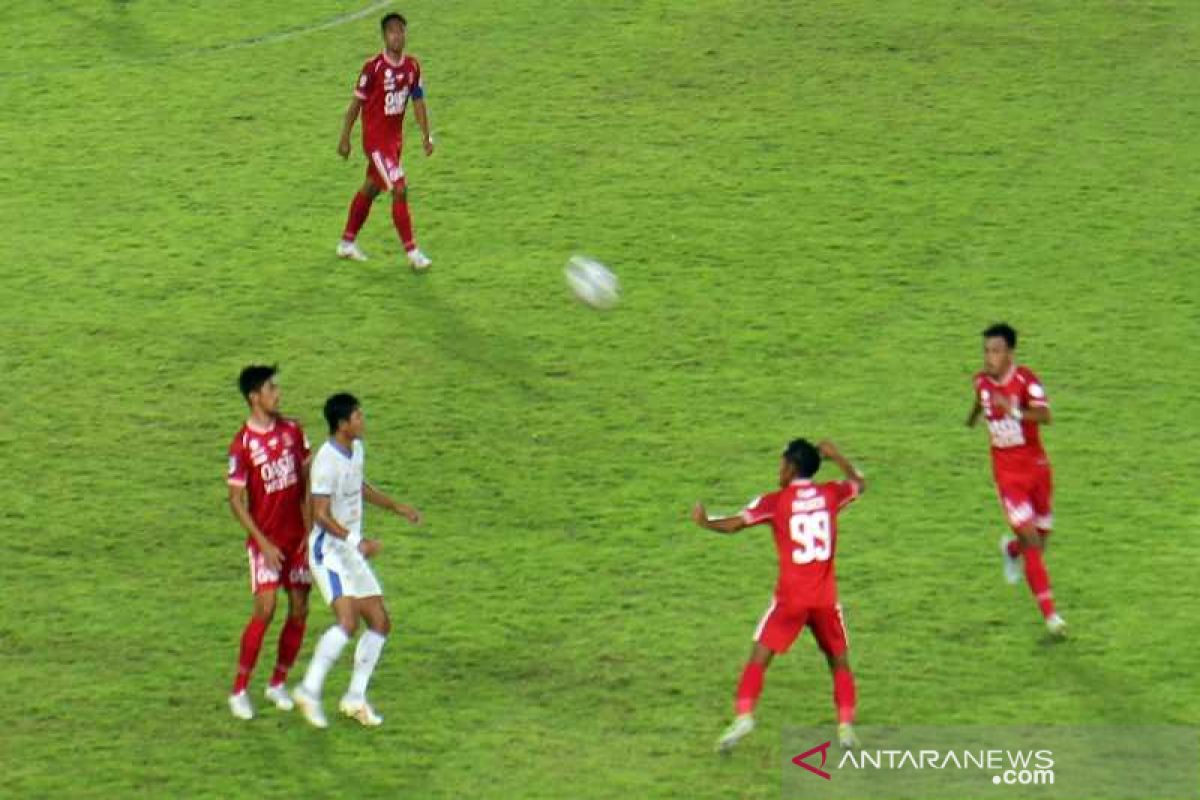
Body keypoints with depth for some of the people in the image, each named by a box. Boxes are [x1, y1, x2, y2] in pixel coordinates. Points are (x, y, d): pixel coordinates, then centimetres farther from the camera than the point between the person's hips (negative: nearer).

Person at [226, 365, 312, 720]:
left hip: (297, 536, 5)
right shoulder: (242, 445, -13)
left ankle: (278, 684, 19)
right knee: (265, 609, -16)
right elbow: (237, 501, -12)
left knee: (299, 611, 4)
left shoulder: (292, 430, 3)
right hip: (266, 539, -5)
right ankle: (239, 690, -6)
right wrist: (263, 543, -16)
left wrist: (311, 527, 4)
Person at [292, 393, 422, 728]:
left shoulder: (356, 449, 8)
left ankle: (355, 697, 15)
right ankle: (309, 690, -15)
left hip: (352, 553, 9)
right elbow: (321, 515, -25)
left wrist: (396, 507, 27)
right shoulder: (327, 461, -20)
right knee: (348, 620, -24)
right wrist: (357, 542, -32)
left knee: (380, 623, 6)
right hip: (328, 551, -9)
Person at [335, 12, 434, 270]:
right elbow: (356, 103, -9)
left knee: (370, 189, 19)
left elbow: (418, 102, 9)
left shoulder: (412, 66, 1)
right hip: (376, 139, -7)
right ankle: (412, 252, -11)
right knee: (400, 190, -14)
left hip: (395, 138, 7)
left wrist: (426, 136, 2)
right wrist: (345, 139, -6)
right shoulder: (373, 67, -16)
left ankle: (347, 243, 34)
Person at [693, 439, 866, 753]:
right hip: (825, 598, 2)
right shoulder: (830, 493, 4)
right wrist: (837, 457, 31)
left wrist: (703, 521, 13)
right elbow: (859, 484, 26)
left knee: (759, 658, 3)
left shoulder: (776, 501, -4)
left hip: (790, 598, -2)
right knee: (839, 661, 15)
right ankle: (846, 726, 5)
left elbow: (731, 525, -5)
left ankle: (743, 715, -13)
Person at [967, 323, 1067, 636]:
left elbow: (1045, 415, -33)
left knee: (1040, 536, 12)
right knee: (1031, 539, -12)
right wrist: (973, 417, 42)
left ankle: (1011, 549, 49)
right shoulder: (981, 380, -4)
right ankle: (1049, 613, -8)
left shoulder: (1025, 379, -17)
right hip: (1007, 471, 1)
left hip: (1035, 465, -1)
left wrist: (1015, 411, -49)